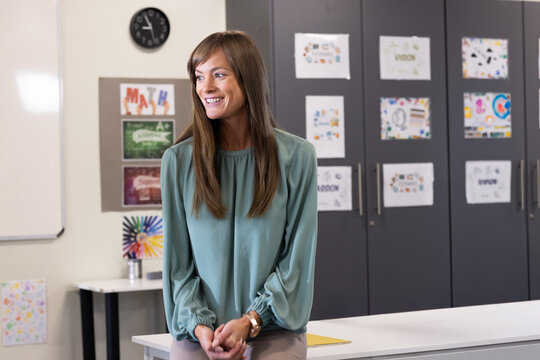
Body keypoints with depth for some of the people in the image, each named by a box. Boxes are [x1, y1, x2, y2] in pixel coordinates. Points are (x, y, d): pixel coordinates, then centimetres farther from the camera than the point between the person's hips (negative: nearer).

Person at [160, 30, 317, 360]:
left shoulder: (296, 156, 0)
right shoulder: (178, 160, 3)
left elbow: (298, 257, 0)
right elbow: (178, 261, 4)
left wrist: (249, 321, -10)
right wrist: (199, 326, -10)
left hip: (273, 331, -1)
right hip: (199, 333, 1)